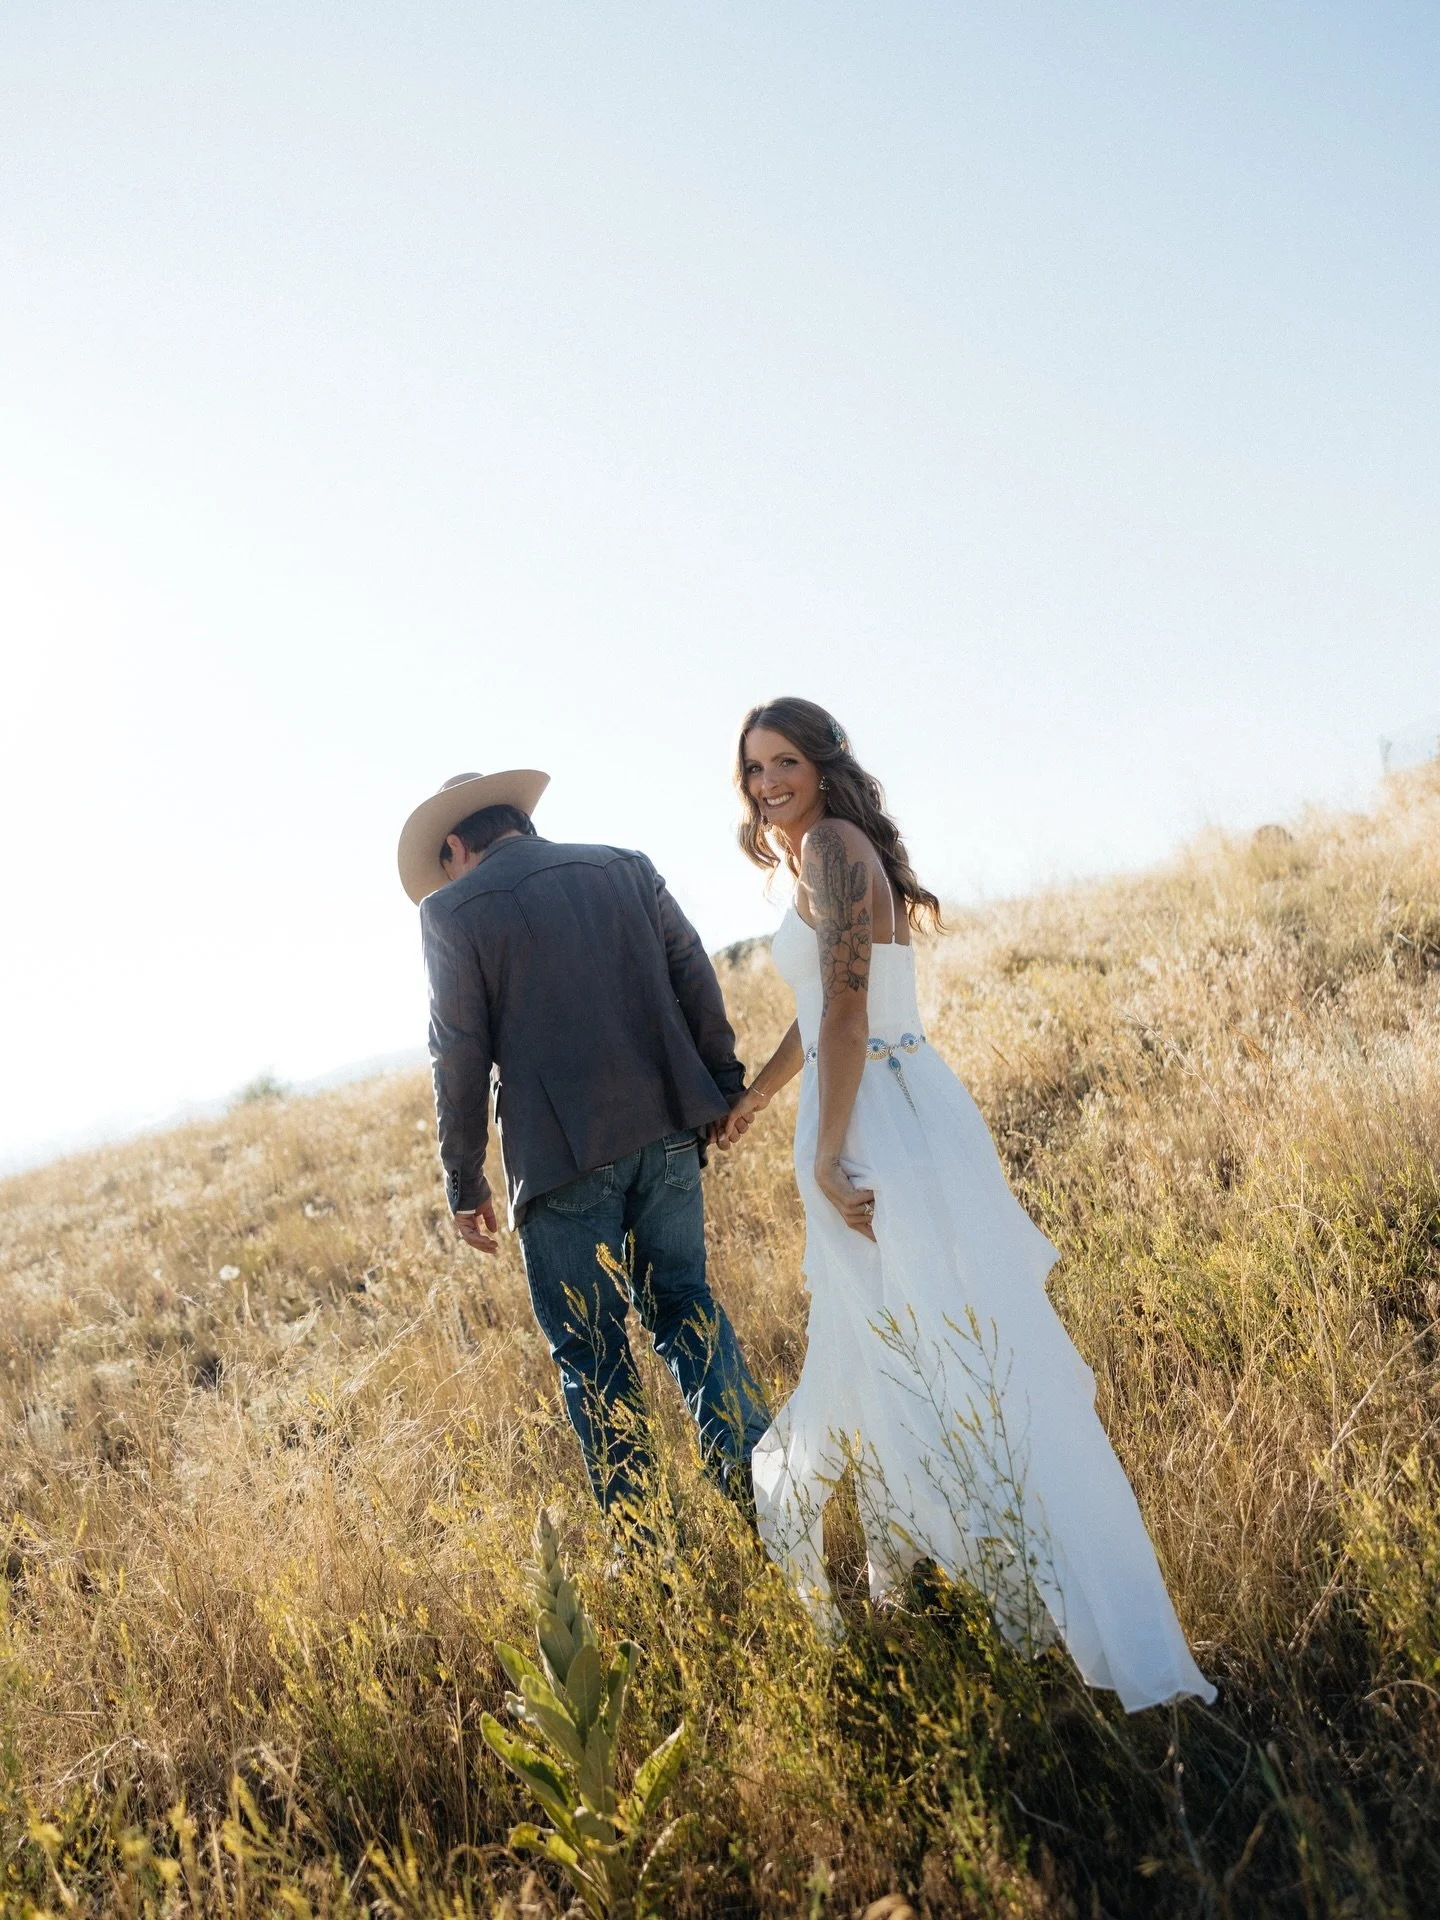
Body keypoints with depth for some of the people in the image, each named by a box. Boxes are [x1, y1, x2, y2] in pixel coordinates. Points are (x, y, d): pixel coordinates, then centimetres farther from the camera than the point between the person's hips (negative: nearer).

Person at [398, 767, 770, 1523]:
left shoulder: (451, 909, -3)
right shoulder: (627, 867, 8)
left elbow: (460, 1057, -4)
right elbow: (697, 982, 8)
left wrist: (465, 1185, 2)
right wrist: (725, 1090, 16)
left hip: (563, 1156, -4)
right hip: (666, 1133, 4)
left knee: (593, 1353, 8)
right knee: (686, 1305, 18)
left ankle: (637, 1538, 15)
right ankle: (757, 1482, 16)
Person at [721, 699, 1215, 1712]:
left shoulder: (831, 844, -12)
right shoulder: (833, 851, 18)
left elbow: (844, 1007, -20)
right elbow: (824, 1009, 27)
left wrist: (826, 1156, -21)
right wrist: (755, 1096, 39)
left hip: (881, 1125, -10)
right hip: (897, 1111, 10)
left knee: (966, 1369, -4)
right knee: (889, 1350, 21)